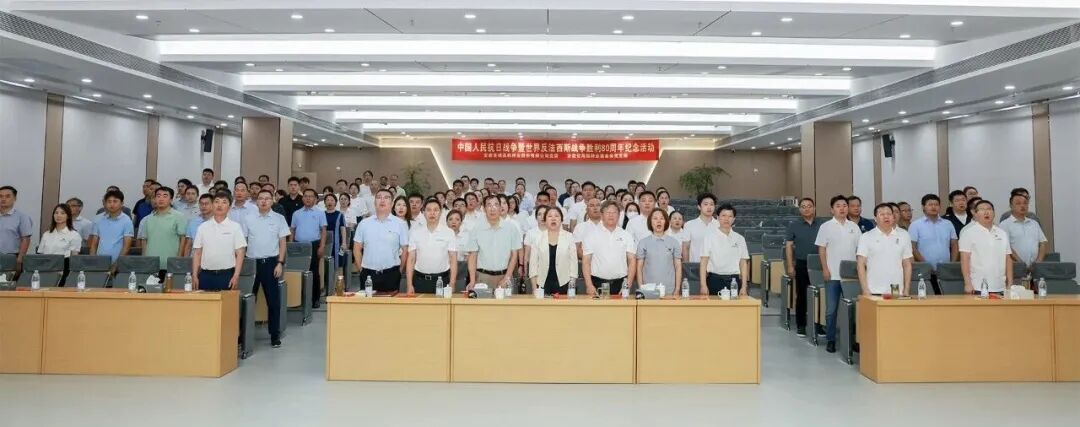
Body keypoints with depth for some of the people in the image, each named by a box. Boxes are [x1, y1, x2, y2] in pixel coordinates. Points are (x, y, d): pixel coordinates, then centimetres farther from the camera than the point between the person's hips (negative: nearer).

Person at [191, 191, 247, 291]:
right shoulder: (203, 227, 8)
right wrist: (194, 276, 2)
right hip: (206, 275, 2)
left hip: (227, 275, -2)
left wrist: (236, 276, -10)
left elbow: (239, 253, -2)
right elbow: (197, 253, 9)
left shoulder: (235, 227, 0)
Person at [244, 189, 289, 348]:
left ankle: (275, 335, 11)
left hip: (271, 262, -1)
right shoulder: (249, 219, 2)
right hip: (252, 262, 1)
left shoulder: (279, 218, 2)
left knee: (274, 300, 2)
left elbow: (282, 242, 4)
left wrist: (280, 263, -4)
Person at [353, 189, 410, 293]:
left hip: (391, 274, -2)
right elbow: (357, 249, 11)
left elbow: (405, 250, 3)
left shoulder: (400, 224, 0)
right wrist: (361, 269, 8)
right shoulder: (364, 224, 6)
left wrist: (399, 271, 4)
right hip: (368, 274, 2)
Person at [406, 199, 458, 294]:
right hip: (420, 280, 1)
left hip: (442, 280, -1)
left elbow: (453, 260, -1)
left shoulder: (449, 232, 0)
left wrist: (451, 285, -8)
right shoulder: (415, 232, 4)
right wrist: (409, 285, -2)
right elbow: (411, 259, 4)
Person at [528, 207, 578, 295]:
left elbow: (573, 260, 3)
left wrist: (572, 283, -2)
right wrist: (534, 287, -2)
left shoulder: (569, 237, 2)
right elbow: (533, 261, 3)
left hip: (563, 284, -1)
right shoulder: (538, 237, 4)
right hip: (543, 284, 1)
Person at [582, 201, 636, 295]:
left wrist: (628, 284, -6)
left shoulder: (626, 235, 8)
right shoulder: (592, 236, 4)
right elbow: (586, 262, 0)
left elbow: (632, 260, 5)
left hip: (620, 284, 1)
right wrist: (589, 285, -9)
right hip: (598, 283, -1)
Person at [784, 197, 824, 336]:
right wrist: (790, 266, -3)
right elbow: (788, 246, 3)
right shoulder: (794, 225, 4)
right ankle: (800, 326, 14)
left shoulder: (822, 224, 4)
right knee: (801, 296, 6)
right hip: (802, 264, 0)